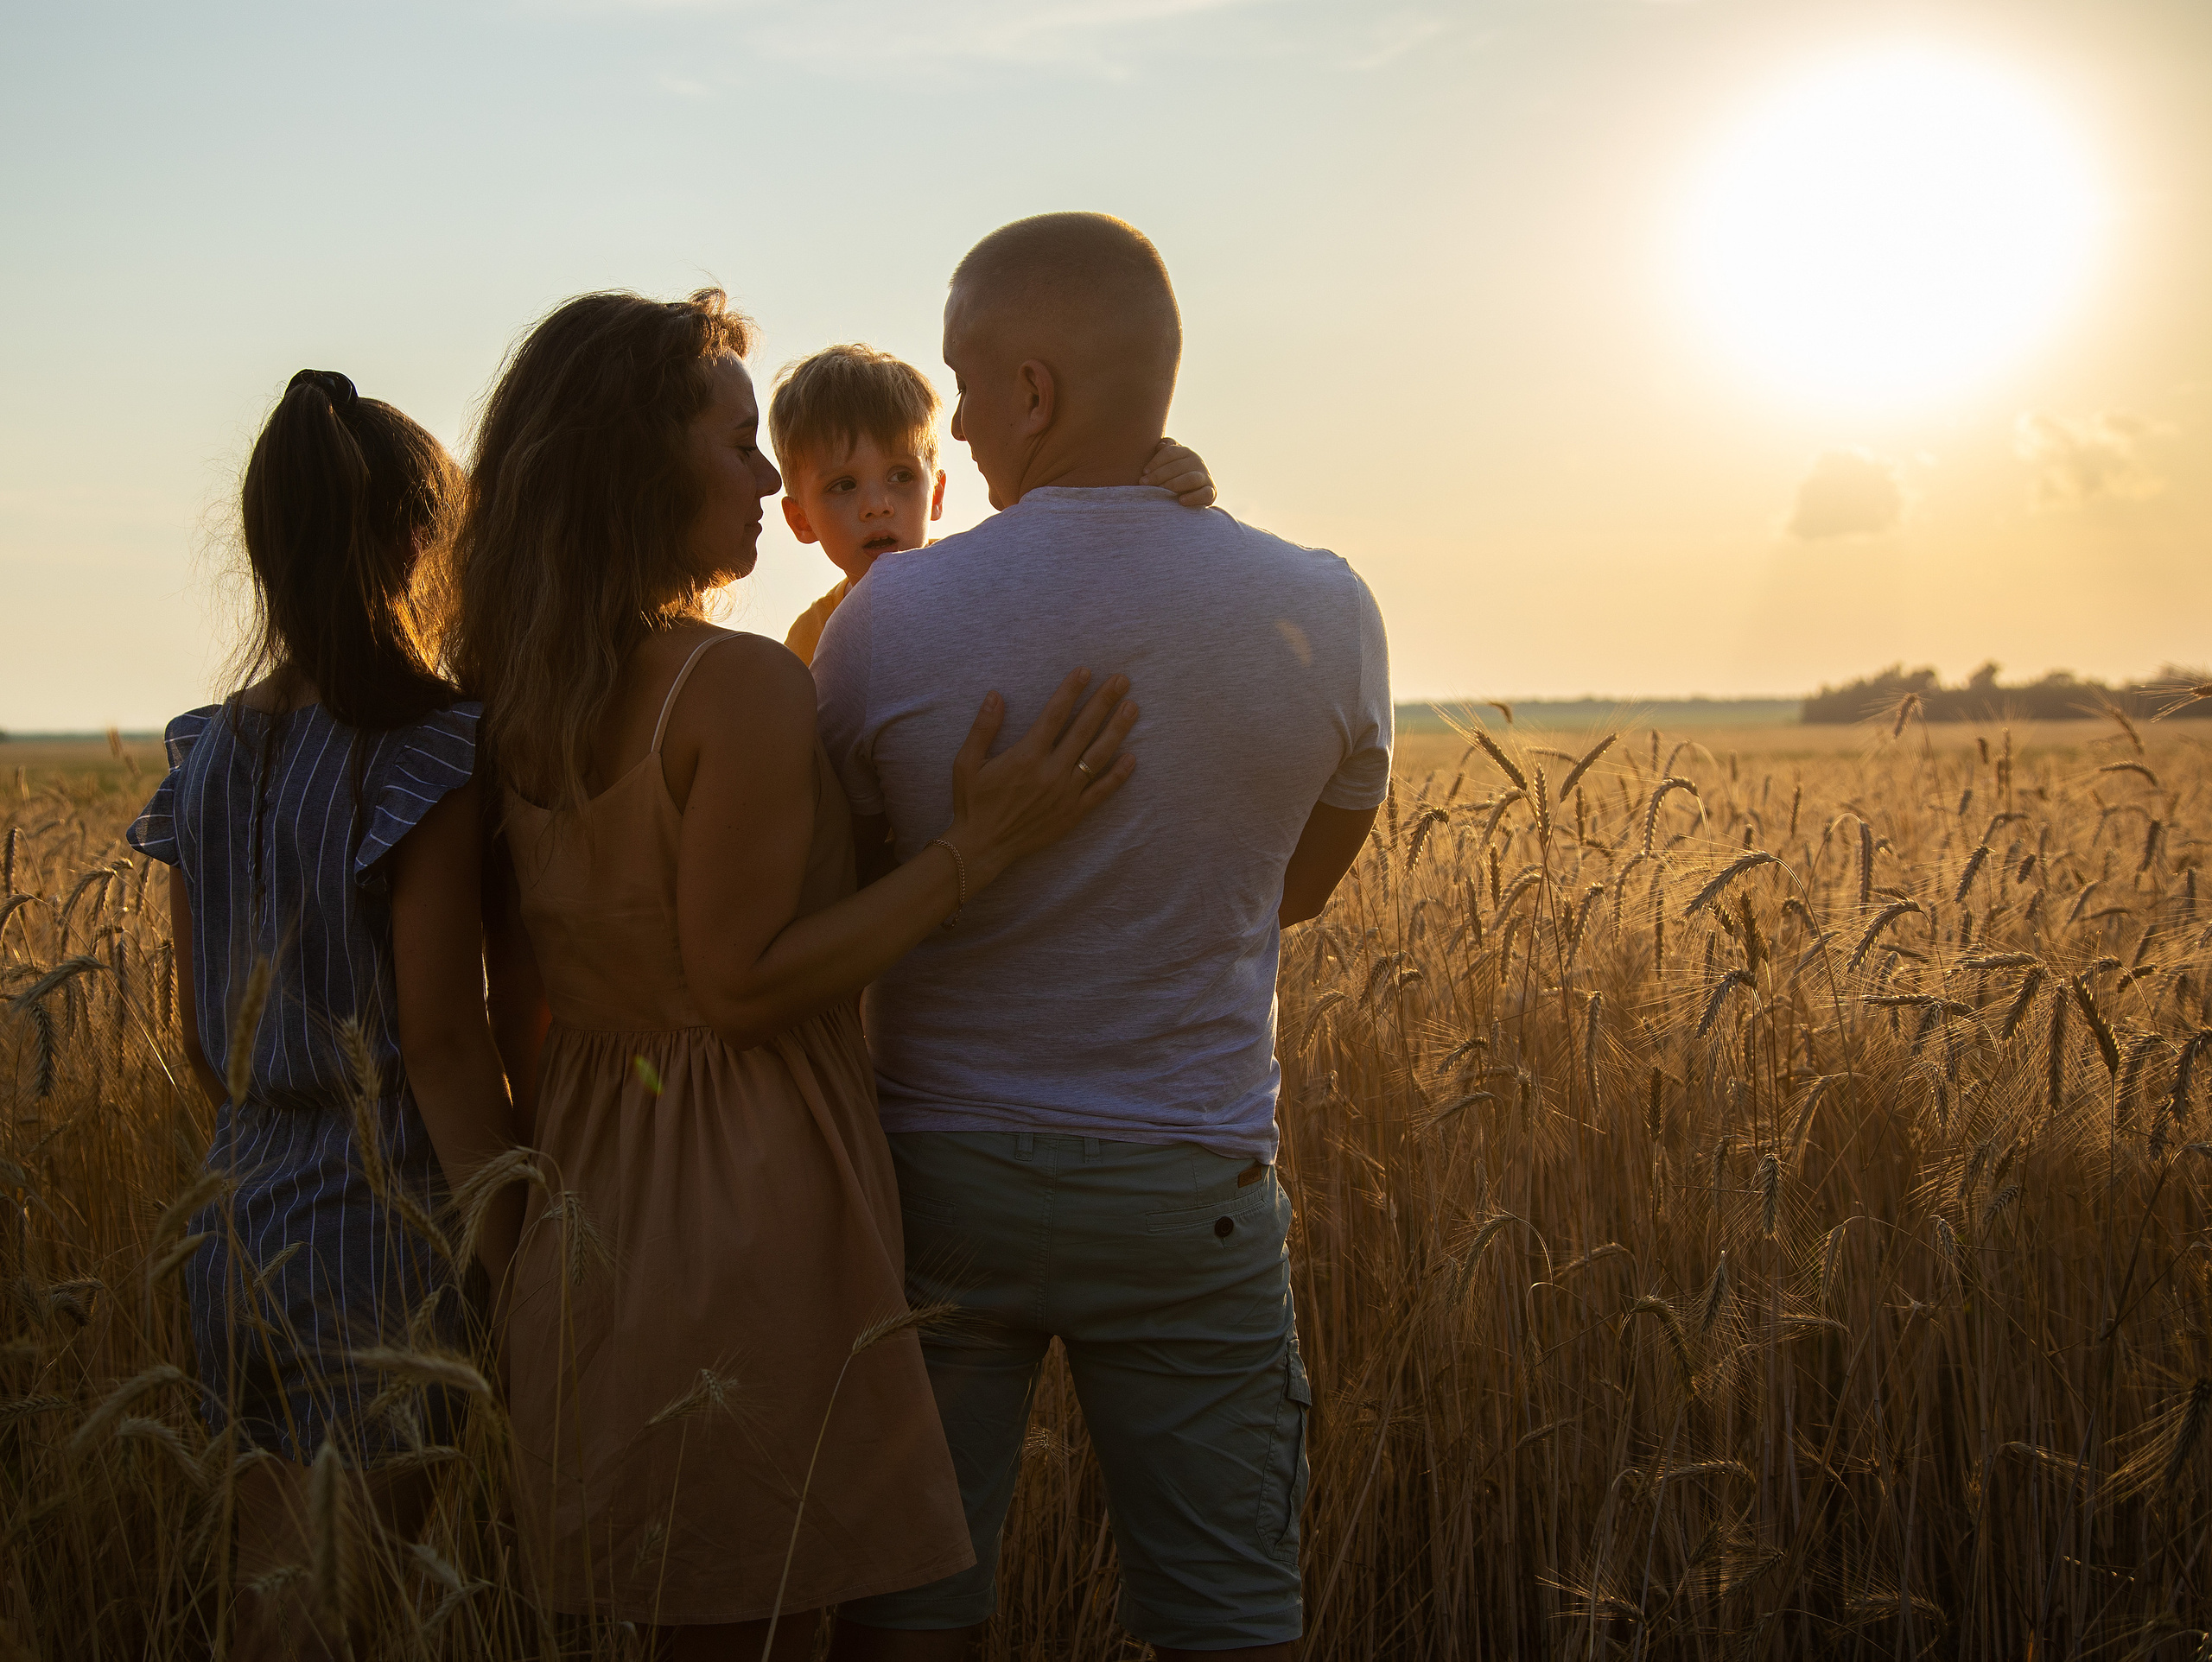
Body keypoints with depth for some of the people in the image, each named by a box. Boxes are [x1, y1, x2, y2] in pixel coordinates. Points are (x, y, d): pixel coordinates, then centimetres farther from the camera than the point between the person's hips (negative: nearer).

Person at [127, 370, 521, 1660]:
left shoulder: (207, 756, 6)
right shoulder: (427, 752, -14)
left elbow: (205, 1037, 11)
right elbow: (442, 1041, -16)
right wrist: (519, 1268, -12)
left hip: (248, 1210, 7)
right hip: (395, 1216, -7)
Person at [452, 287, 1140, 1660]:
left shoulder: (510, 705, 5)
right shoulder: (744, 688, -18)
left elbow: (520, 999, 10)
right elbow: (739, 986, -19)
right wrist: (980, 846, -19)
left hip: (584, 1223, 8)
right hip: (750, 1211, -8)